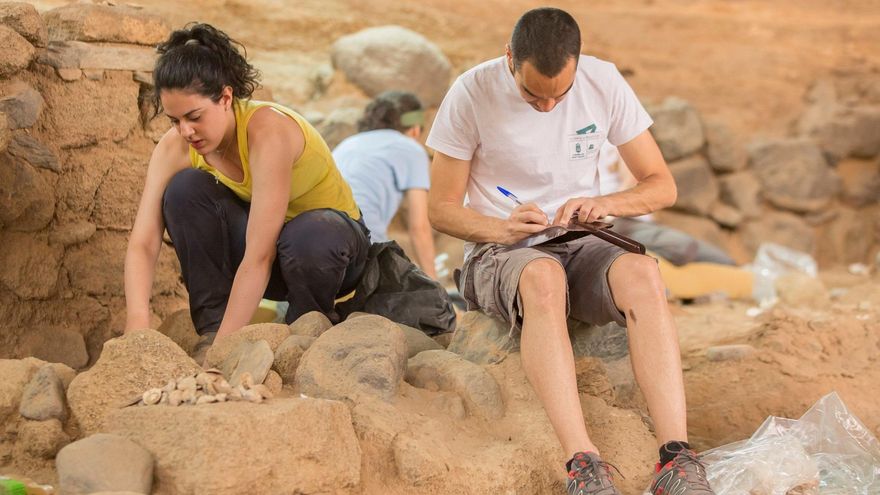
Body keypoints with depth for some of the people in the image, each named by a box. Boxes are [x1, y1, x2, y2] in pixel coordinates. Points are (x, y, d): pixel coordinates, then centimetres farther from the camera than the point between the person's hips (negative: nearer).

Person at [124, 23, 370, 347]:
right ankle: (212, 328, -14)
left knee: (309, 237, -40)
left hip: (332, 235, -4)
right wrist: (138, 324, -41)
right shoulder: (174, 147, -17)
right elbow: (142, 244, -24)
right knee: (184, 190, -22)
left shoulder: (268, 130, -34)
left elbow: (259, 257, -38)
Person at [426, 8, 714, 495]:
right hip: (497, 253, -2)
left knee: (642, 273, -33)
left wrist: (604, 204, -18)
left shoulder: (604, 83, -3)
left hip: (580, 248, 3)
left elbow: (662, 186, 2)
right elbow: (442, 208, -2)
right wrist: (502, 229, -22)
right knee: (543, 275, -40)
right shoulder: (472, 93, -9)